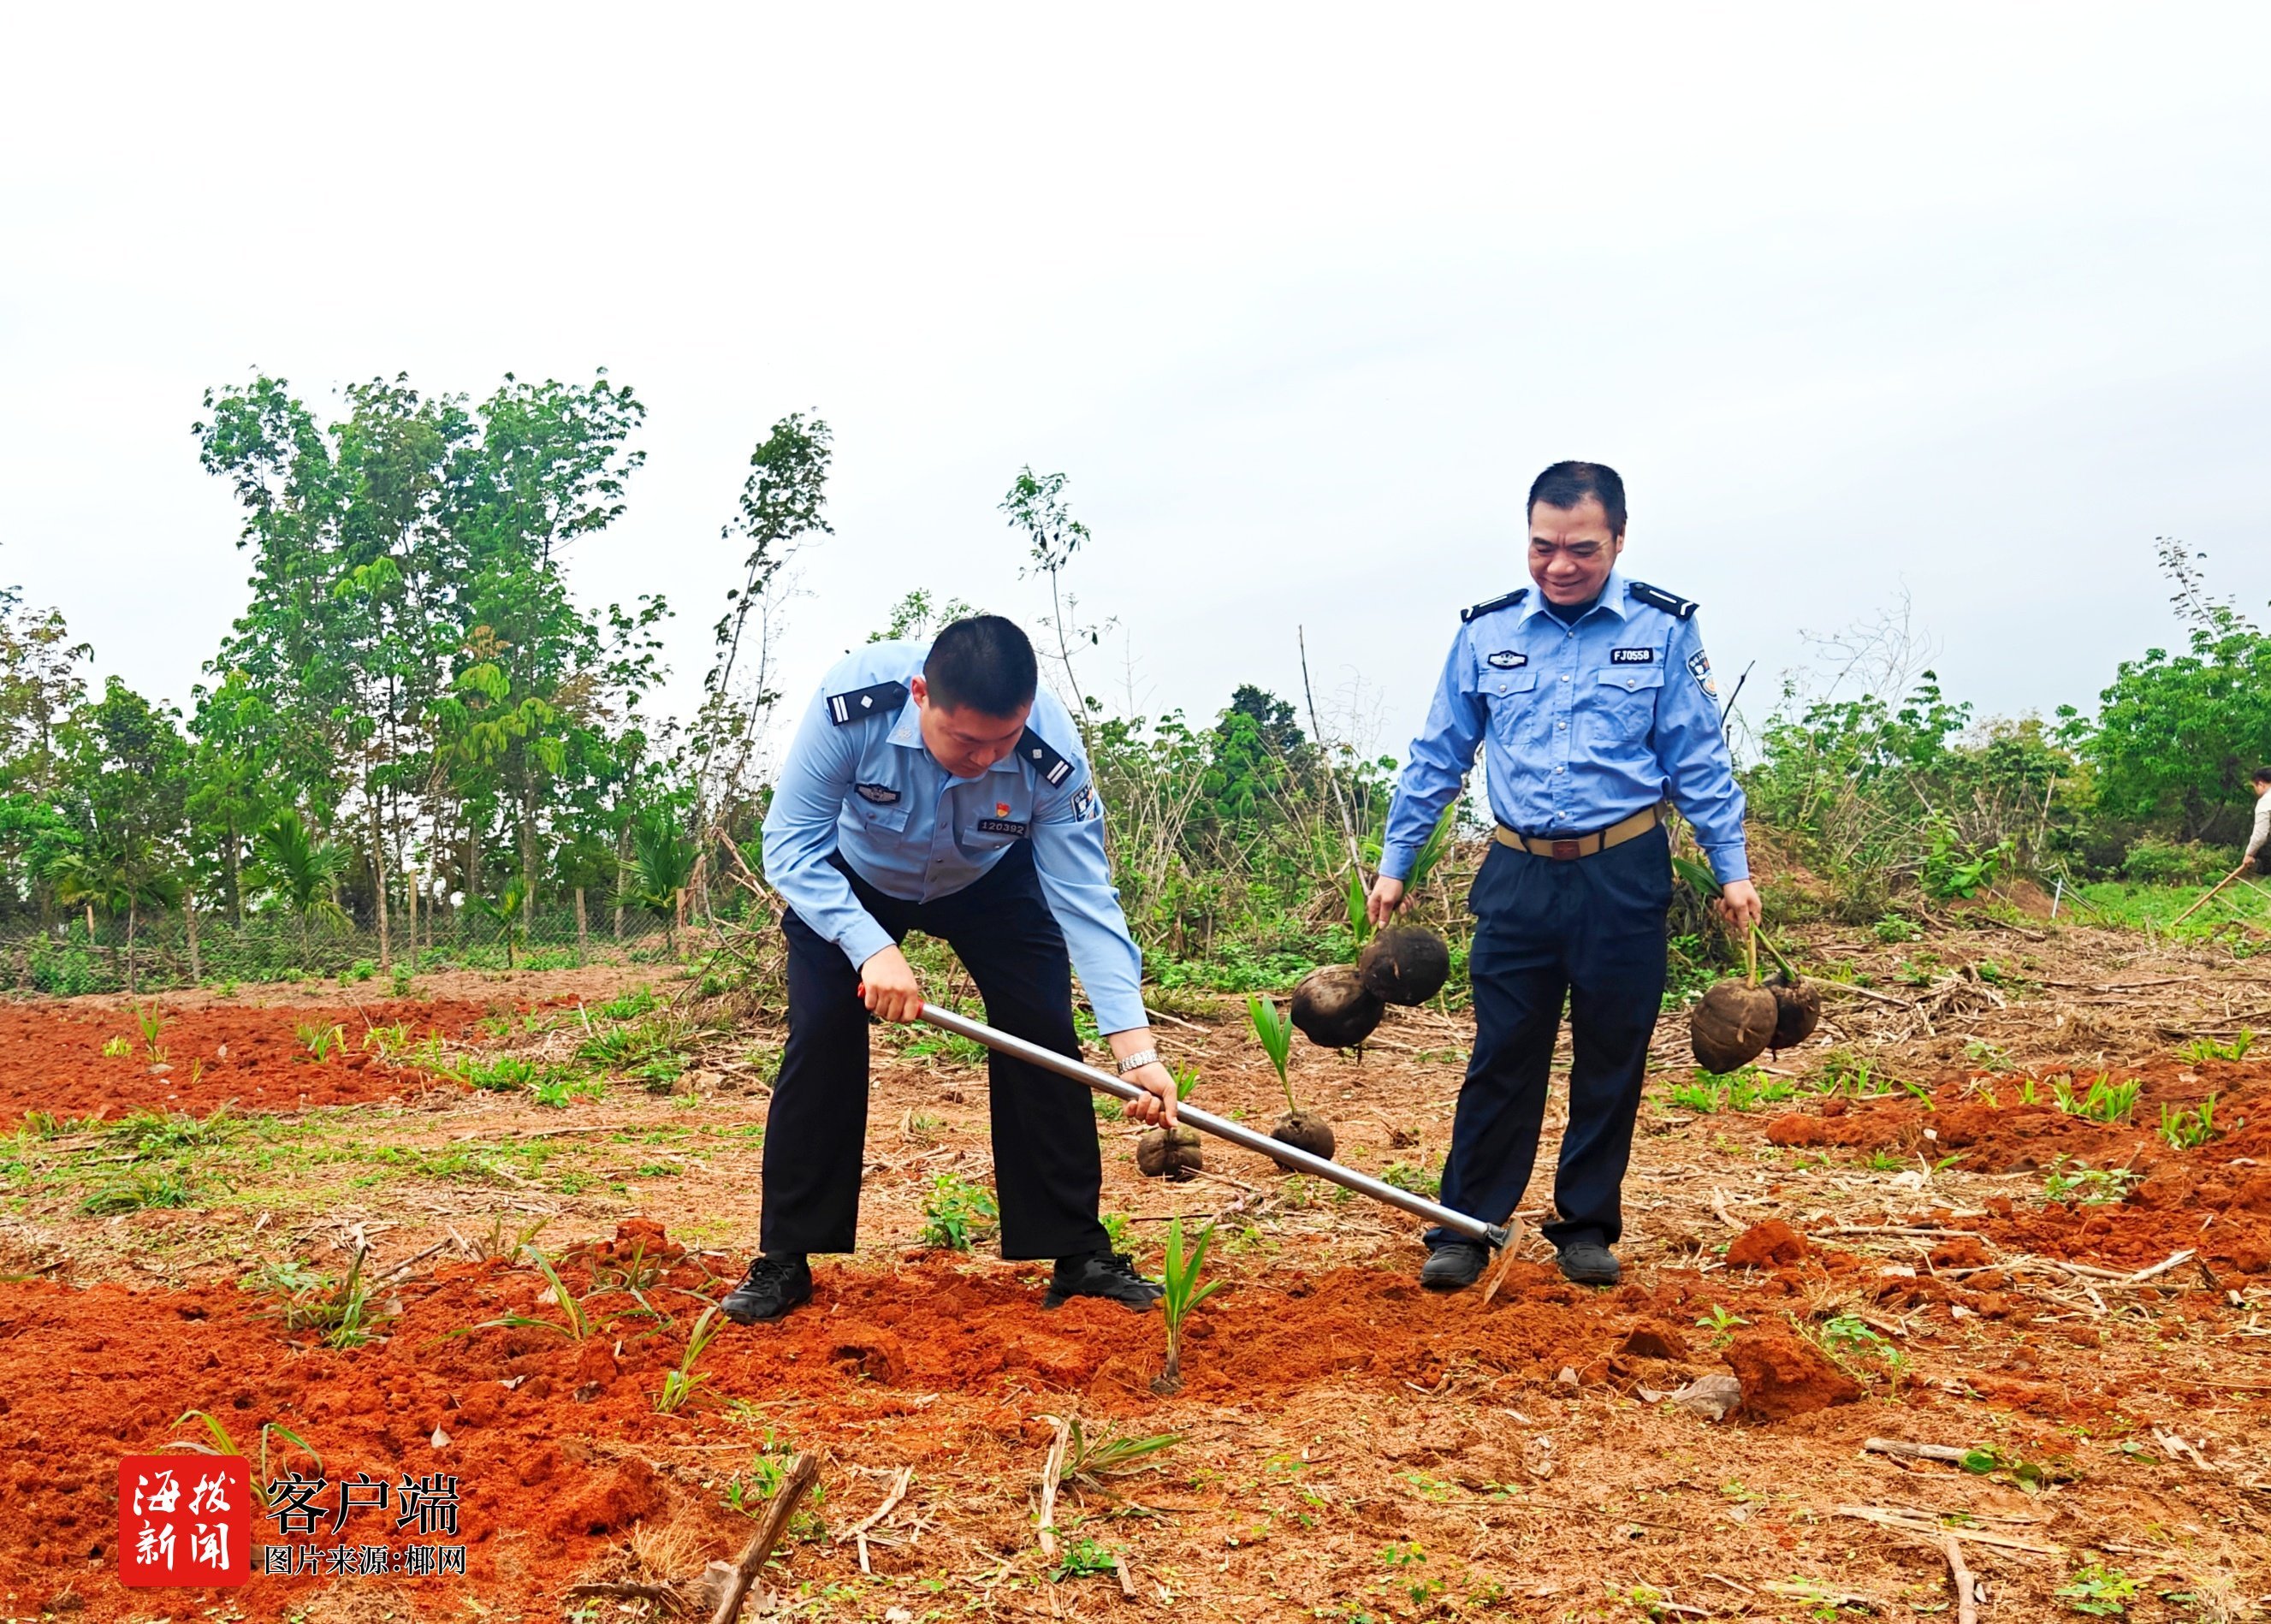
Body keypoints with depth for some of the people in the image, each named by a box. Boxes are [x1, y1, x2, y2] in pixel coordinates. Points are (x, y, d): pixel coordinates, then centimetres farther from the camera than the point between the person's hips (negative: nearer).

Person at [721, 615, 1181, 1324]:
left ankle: (1079, 1256, 0)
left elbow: (1085, 901, -31)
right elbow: (790, 844, -31)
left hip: (990, 884, 1)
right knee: (822, 1031, -14)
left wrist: (1136, 1047, -39)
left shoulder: (1052, 754, -36)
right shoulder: (854, 701, -40)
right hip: (849, 877, -1)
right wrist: (872, 949, -44)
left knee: (1042, 1031, -12)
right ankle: (783, 1261, -1)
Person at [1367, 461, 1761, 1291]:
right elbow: (1437, 757, 10)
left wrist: (1731, 866, 0)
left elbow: (1700, 761, 4)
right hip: (1520, 873, 1)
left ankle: (1586, 1228, 22)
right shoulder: (1486, 632, 4)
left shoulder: (1663, 628, 0)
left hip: (1624, 874, 0)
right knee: (1501, 1057, 2)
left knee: (1612, 1060, 8)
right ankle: (1464, 1229, 11)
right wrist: (1395, 863, 10)